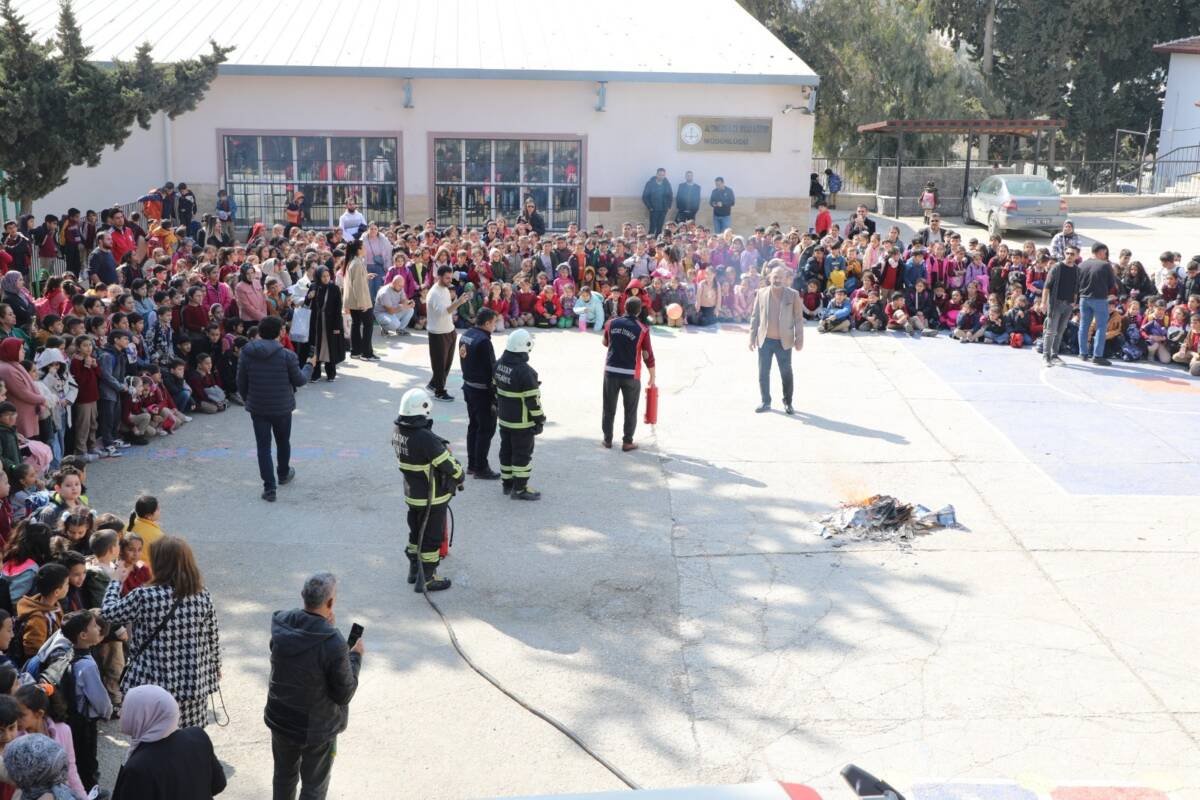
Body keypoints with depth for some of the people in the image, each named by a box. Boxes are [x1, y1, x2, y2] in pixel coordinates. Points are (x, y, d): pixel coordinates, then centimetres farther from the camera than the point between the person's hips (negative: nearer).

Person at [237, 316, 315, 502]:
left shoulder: (246, 354, -7)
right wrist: (309, 365, 12)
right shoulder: (287, 355, -15)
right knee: (283, 441, 22)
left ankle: (269, 488, 2)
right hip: (282, 408, -1)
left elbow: (241, 383, -1)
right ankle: (284, 474, 43)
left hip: (257, 408, 1)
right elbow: (299, 380, -6)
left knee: (263, 446, 6)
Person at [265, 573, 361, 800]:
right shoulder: (333, 645, -32)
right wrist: (355, 657, -8)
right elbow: (344, 694, -20)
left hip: (280, 720, 5)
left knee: (284, 775, 26)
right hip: (318, 728, -5)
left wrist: (323, 627, 2)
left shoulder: (280, 626, -15)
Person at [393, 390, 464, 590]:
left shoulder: (398, 433, -4)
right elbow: (448, 464, -23)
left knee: (417, 532, 23)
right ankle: (426, 579, 15)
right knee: (432, 537, 6)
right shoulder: (425, 438, -30)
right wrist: (460, 477, -3)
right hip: (432, 498, -8)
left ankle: (415, 569, 38)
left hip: (412, 494, 8)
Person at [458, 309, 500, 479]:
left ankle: (472, 465, 24)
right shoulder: (484, 341, -23)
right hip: (483, 391, -9)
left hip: (469, 387, 9)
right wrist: (495, 395, -15)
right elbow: (491, 370, -21)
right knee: (486, 429, 0)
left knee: (473, 426, 17)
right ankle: (481, 468, 6)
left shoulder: (466, 335, 5)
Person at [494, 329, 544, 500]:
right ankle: (520, 488, 8)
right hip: (522, 422, -8)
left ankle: (507, 482, 29)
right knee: (522, 454, 2)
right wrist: (539, 419, -11)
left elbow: (496, 389, 13)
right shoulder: (525, 372, -25)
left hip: (504, 419, 8)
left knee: (506, 450, 19)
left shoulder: (499, 365, 1)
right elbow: (533, 399, -21)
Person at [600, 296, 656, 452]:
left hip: (611, 371, 3)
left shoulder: (611, 323, 2)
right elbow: (648, 355, -4)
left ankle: (607, 439, 20)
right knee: (630, 410, 9)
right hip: (631, 374, -2)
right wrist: (652, 377, 6)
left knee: (609, 407, 14)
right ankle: (627, 442, 10)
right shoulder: (642, 329, -7)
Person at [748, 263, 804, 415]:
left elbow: (798, 318, -1)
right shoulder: (761, 293, 2)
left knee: (786, 374, 4)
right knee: (763, 373, 5)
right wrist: (752, 337, 2)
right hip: (765, 340, 2)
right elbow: (755, 316, 6)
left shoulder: (793, 294, -3)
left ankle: (788, 402, 18)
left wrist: (799, 339, -5)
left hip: (784, 341, -2)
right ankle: (766, 402, 16)